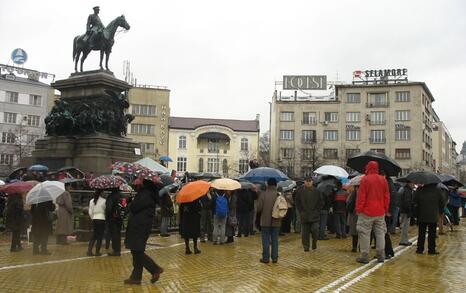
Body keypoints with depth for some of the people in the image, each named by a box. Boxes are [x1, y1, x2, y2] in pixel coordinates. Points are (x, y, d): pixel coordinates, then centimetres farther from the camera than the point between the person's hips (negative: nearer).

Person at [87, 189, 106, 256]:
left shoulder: (91, 201, 3)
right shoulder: (104, 201, -11)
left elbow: (90, 212, 6)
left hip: (94, 219, 5)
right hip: (102, 219, -5)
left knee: (94, 235, 14)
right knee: (100, 236, 4)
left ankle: (89, 250, 6)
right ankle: (97, 252, 7)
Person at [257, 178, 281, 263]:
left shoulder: (263, 194, -13)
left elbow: (258, 208, -12)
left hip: (265, 221, -2)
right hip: (276, 221, 2)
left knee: (266, 240, 8)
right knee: (275, 240, 13)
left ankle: (265, 258, 12)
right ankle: (275, 258, 16)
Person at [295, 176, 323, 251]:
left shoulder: (317, 191, 2)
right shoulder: (300, 191, 2)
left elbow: (321, 202, 7)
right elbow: (297, 202, 8)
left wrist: (317, 210, -2)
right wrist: (301, 211, 0)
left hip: (314, 215, -1)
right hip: (304, 216, 1)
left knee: (315, 229, -9)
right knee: (305, 232, 3)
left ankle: (314, 242, 18)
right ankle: (306, 246, 14)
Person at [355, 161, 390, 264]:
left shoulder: (365, 179, -9)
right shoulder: (383, 180, 6)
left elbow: (361, 196, -11)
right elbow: (387, 196, 10)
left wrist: (358, 209, -4)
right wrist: (386, 209, 17)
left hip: (367, 212, -5)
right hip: (380, 212, 5)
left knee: (365, 233, 1)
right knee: (380, 233, 11)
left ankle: (364, 256, 3)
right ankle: (380, 256, 13)